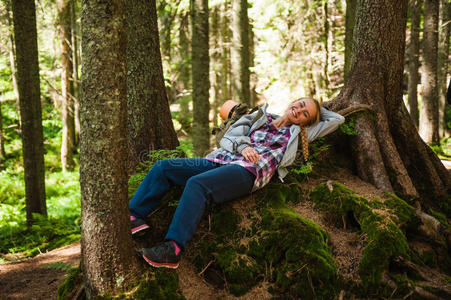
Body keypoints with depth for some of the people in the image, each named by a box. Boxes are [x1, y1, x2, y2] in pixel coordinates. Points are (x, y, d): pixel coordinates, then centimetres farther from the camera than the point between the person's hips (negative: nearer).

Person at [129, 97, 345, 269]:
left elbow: (336, 120, 26)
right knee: (163, 167, -9)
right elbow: (230, 135, 16)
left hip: (247, 171, -6)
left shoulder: (297, 134, 23)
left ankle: (172, 250, -41)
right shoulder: (261, 117, 29)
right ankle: (134, 217, -7)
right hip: (220, 160, 6)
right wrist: (243, 146, -3)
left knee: (196, 184, -34)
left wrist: (317, 108, 37)